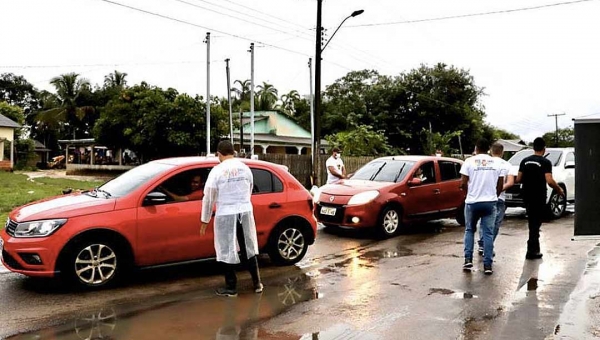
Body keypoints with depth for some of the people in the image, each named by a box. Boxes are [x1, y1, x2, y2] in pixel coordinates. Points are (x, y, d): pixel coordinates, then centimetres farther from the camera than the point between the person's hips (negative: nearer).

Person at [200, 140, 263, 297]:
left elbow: (209, 197, -6)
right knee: (249, 248, 15)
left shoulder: (217, 170, -9)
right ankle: (257, 283, 22)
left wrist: (204, 220, 3)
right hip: (246, 212, 5)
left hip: (226, 214, -4)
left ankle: (231, 287, 15)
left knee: (227, 251, 7)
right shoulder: (245, 168, 4)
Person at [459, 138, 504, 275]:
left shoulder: (469, 161, -5)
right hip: (490, 202, 2)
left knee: (469, 230, 15)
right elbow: (500, 185, 7)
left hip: (472, 202, -2)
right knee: (488, 233, 6)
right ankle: (487, 265, 5)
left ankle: (468, 259, 6)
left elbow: (463, 184, -8)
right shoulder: (496, 163, 4)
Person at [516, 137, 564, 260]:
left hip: (527, 196, 5)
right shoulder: (545, 162, -10)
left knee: (532, 222, 16)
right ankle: (532, 251, 1)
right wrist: (559, 189, -1)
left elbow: (518, 179, 5)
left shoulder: (525, 161, 6)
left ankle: (535, 249, 23)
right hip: (539, 197, -5)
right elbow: (550, 181, -18)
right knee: (535, 223, 0)